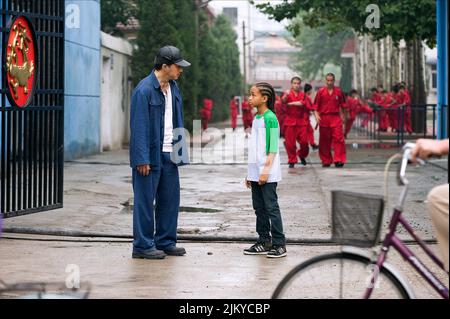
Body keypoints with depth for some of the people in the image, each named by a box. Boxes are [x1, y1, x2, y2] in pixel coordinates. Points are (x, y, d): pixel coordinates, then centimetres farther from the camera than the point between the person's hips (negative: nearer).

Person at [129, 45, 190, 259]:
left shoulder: (173, 87, 11)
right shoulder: (144, 90, -15)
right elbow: (139, 126, -17)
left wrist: (179, 149, 12)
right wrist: (142, 159, -19)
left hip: (169, 153, 8)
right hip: (150, 155, -8)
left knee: (170, 199, 12)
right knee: (145, 201, 1)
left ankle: (165, 242, 23)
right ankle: (143, 246, 8)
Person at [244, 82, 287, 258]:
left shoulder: (270, 118, -11)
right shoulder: (256, 118, 14)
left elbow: (273, 147, -15)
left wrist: (266, 169, -20)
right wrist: (250, 172, 18)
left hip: (267, 173, -8)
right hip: (255, 172, 8)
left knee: (271, 207, -5)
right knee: (259, 207, 11)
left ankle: (279, 244, 0)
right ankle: (264, 242, 18)